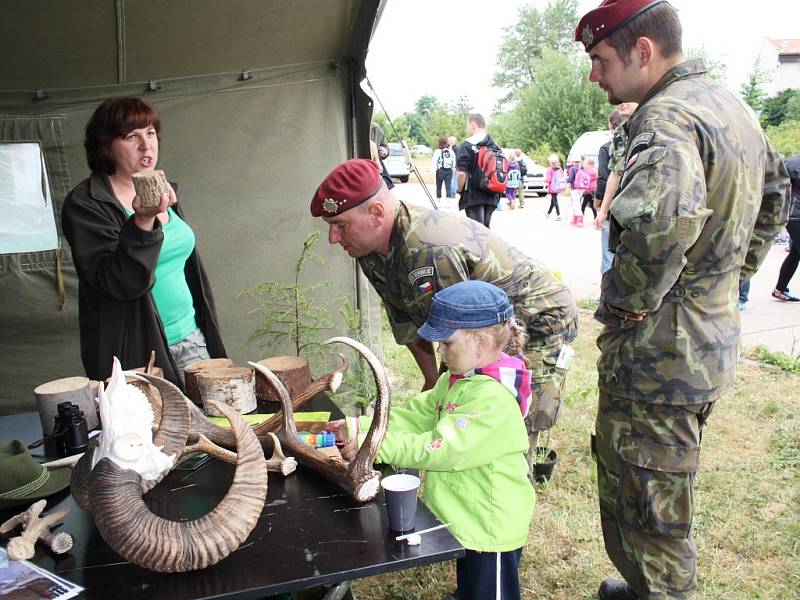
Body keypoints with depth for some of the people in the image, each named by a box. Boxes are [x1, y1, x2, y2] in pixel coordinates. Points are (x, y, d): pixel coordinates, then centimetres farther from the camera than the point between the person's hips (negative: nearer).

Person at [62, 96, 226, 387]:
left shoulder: (162, 191, 11)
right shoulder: (84, 204, -10)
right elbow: (117, 284, -20)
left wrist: (208, 332, 18)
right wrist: (143, 221, -32)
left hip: (191, 339, 6)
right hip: (137, 353, -6)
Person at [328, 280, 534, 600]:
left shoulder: (493, 397, -30)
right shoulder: (457, 379, 2)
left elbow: (441, 448, -31)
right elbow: (417, 415, 2)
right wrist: (360, 427, -9)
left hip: (490, 528, -9)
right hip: (464, 519, 9)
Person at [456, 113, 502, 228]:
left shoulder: (467, 145, -9)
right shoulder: (495, 145, 10)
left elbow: (462, 173, -17)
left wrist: (460, 190, -1)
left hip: (473, 196, -6)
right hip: (492, 196, 6)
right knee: (485, 228, 18)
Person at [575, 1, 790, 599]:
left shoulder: (668, 118, -21)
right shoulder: (730, 104, 11)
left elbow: (660, 217, -44)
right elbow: (774, 187, 29)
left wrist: (630, 300, -26)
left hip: (656, 354, -10)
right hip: (712, 340, 10)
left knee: (648, 513, 6)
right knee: (664, 500, 26)